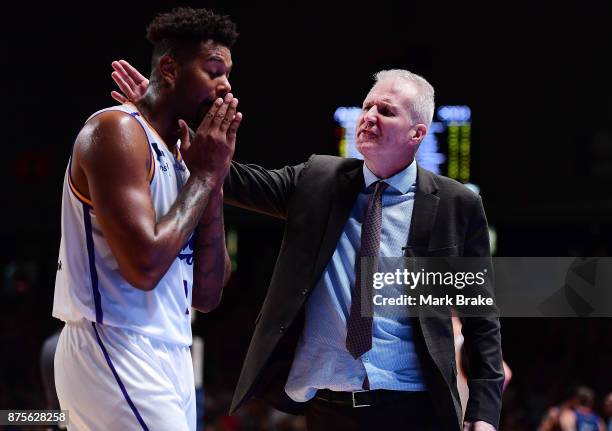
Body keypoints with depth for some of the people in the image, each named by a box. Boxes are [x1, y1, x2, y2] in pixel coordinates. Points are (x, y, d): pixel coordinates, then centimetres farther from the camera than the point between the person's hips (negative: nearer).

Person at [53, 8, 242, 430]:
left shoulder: (175, 155, 16)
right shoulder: (116, 130, -11)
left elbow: (207, 295, 13)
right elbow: (145, 265, -22)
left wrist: (212, 181, 4)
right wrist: (204, 175, -10)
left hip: (168, 360, 9)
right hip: (117, 355, -9)